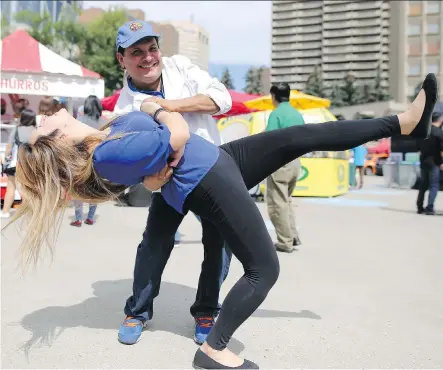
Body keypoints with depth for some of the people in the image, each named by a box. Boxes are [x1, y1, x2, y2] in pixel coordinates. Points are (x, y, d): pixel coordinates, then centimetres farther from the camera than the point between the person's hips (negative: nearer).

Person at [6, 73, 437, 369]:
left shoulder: (105, 134, 10)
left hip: (219, 159, 10)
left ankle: (405, 122, 11)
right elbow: (178, 136, -21)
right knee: (264, 268, -11)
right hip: (208, 183, -10)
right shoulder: (109, 152, -21)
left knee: (305, 135, 4)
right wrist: (159, 109, -2)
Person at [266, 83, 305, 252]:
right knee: (286, 201, 20)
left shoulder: (276, 114, -10)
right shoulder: (298, 114, 12)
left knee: (277, 203, 0)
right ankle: (293, 236, 19)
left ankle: (285, 243, 2)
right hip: (296, 161, 8)